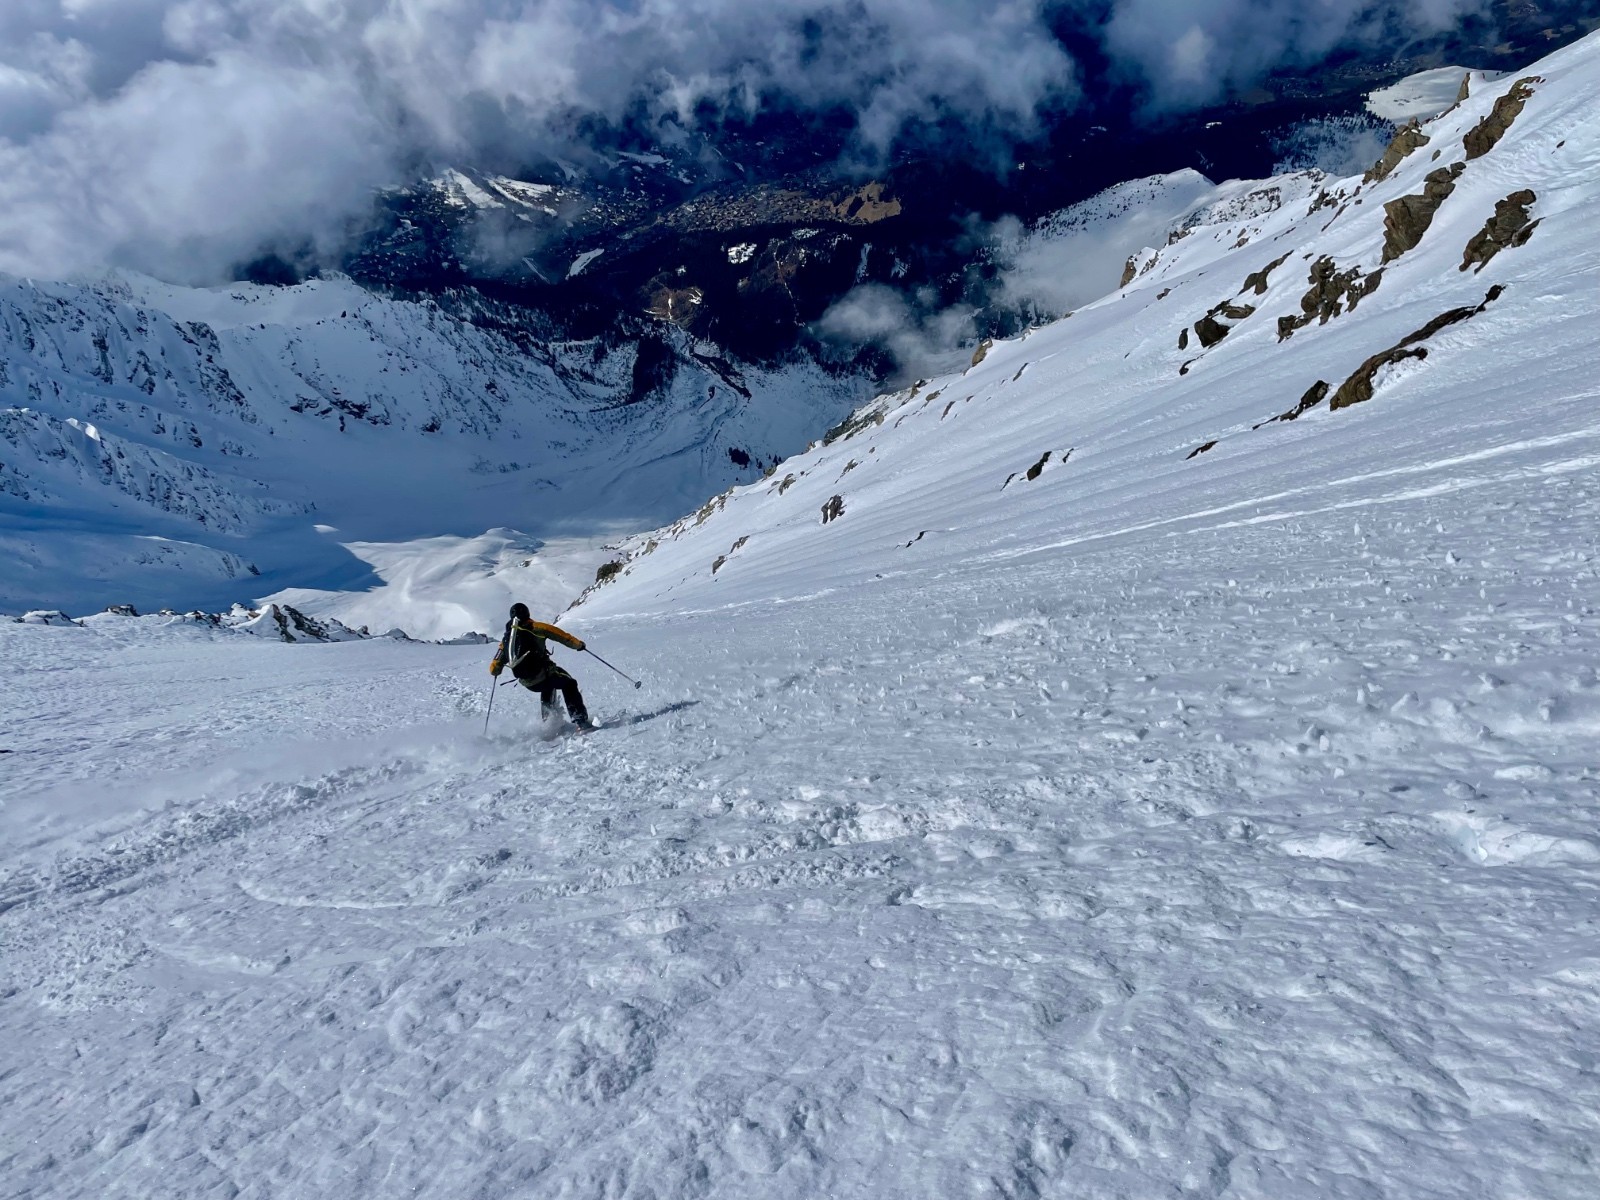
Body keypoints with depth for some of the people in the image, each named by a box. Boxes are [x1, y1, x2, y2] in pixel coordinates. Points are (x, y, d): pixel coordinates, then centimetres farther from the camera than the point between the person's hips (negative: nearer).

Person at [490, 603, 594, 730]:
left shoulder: (506, 639, 12)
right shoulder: (535, 627, -1)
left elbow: (494, 669, 12)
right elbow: (560, 635, -2)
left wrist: (495, 671, 34)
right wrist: (578, 643, 11)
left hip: (527, 683, 5)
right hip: (542, 673, -5)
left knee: (548, 687, 36)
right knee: (569, 684, 16)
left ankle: (549, 722, 31)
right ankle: (580, 719, -1)